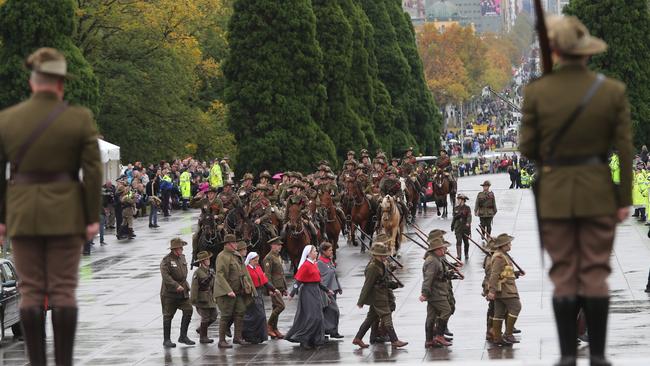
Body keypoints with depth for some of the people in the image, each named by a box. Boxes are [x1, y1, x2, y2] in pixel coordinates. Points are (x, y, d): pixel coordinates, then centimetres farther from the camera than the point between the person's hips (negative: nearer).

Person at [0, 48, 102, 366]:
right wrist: (93, 218, -2)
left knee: (31, 290, 5)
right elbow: (93, 171, -8)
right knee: (63, 290, 2)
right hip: (65, 214, -1)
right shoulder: (80, 119, -6)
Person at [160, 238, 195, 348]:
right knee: (168, 316, 1)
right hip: (169, 292, -7)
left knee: (188, 311, -3)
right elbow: (165, 276, -24)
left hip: (183, 291, 7)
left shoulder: (182, 258, 10)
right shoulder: (166, 260, -14)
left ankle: (183, 336, 9)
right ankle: (166, 340, 9)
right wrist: (176, 286, -29)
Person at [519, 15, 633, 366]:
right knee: (596, 275, 6)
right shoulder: (613, 91, -6)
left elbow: (527, 147, -3)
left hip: (554, 193, 0)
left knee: (563, 275, 6)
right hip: (599, 192, 0)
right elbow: (624, 149, -4)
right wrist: (624, 199, 2)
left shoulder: (536, 91, -9)